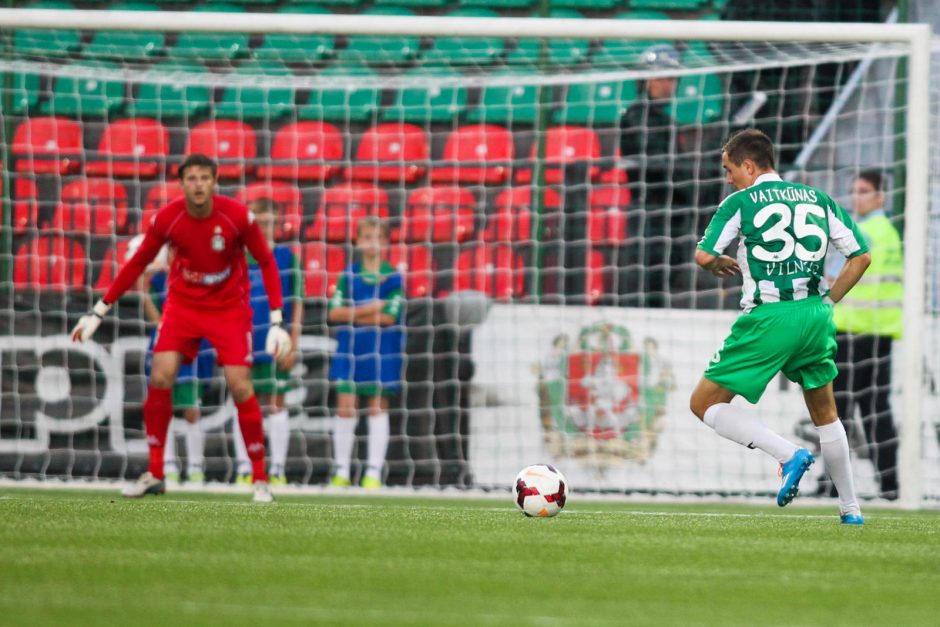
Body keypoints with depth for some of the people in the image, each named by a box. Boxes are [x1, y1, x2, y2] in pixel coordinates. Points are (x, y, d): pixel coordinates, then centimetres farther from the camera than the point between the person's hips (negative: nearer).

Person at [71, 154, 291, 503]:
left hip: (229, 307, -2)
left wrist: (277, 322, -16)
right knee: (160, 378, -13)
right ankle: (154, 475, 0)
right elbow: (137, 264, -1)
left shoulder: (237, 216, -18)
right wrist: (98, 312, -1)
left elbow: (266, 262, -9)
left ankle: (260, 480, 0)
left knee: (240, 386, -13)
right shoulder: (167, 218, -13)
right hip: (182, 303, 2)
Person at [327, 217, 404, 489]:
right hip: (350, 348, 2)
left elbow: (390, 316, -11)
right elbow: (334, 312, -3)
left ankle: (374, 472, 6)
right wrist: (369, 309, -12)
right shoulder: (349, 275, 5)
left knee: (378, 406, 3)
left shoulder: (393, 277, -1)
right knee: (345, 405, -1)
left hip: (382, 350, -1)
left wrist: (353, 315, -8)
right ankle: (341, 471, 7)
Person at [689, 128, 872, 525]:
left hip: (768, 317, -5)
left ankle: (789, 455, -15)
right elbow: (861, 256, 13)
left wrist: (722, 265, 16)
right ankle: (850, 508, 24)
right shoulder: (818, 200, 14)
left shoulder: (740, 202, 1)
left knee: (704, 403, 2)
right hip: (815, 316, 5)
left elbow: (704, 256, -7)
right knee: (824, 413, 24)